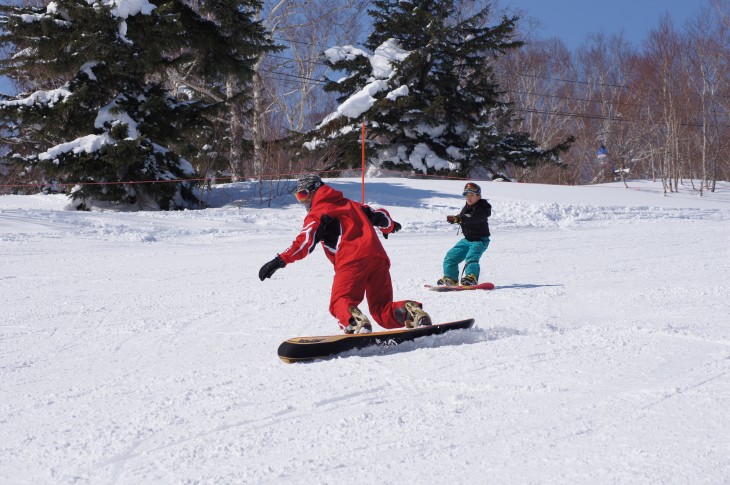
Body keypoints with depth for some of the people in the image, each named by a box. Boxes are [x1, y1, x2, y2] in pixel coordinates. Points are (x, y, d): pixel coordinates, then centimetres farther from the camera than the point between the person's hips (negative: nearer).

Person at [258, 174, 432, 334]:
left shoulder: (317, 213, 9)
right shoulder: (351, 204, 28)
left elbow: (306, 240, -8)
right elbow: (379, 215, 34)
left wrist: (281, 260, -17)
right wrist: (390, 227, 57)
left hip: (351, 260, -6)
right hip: (378, 255, 6)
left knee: (340, 302, -6)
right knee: (382, 309, 10)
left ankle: (356, 322, -40)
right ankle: (411, 312, -20)